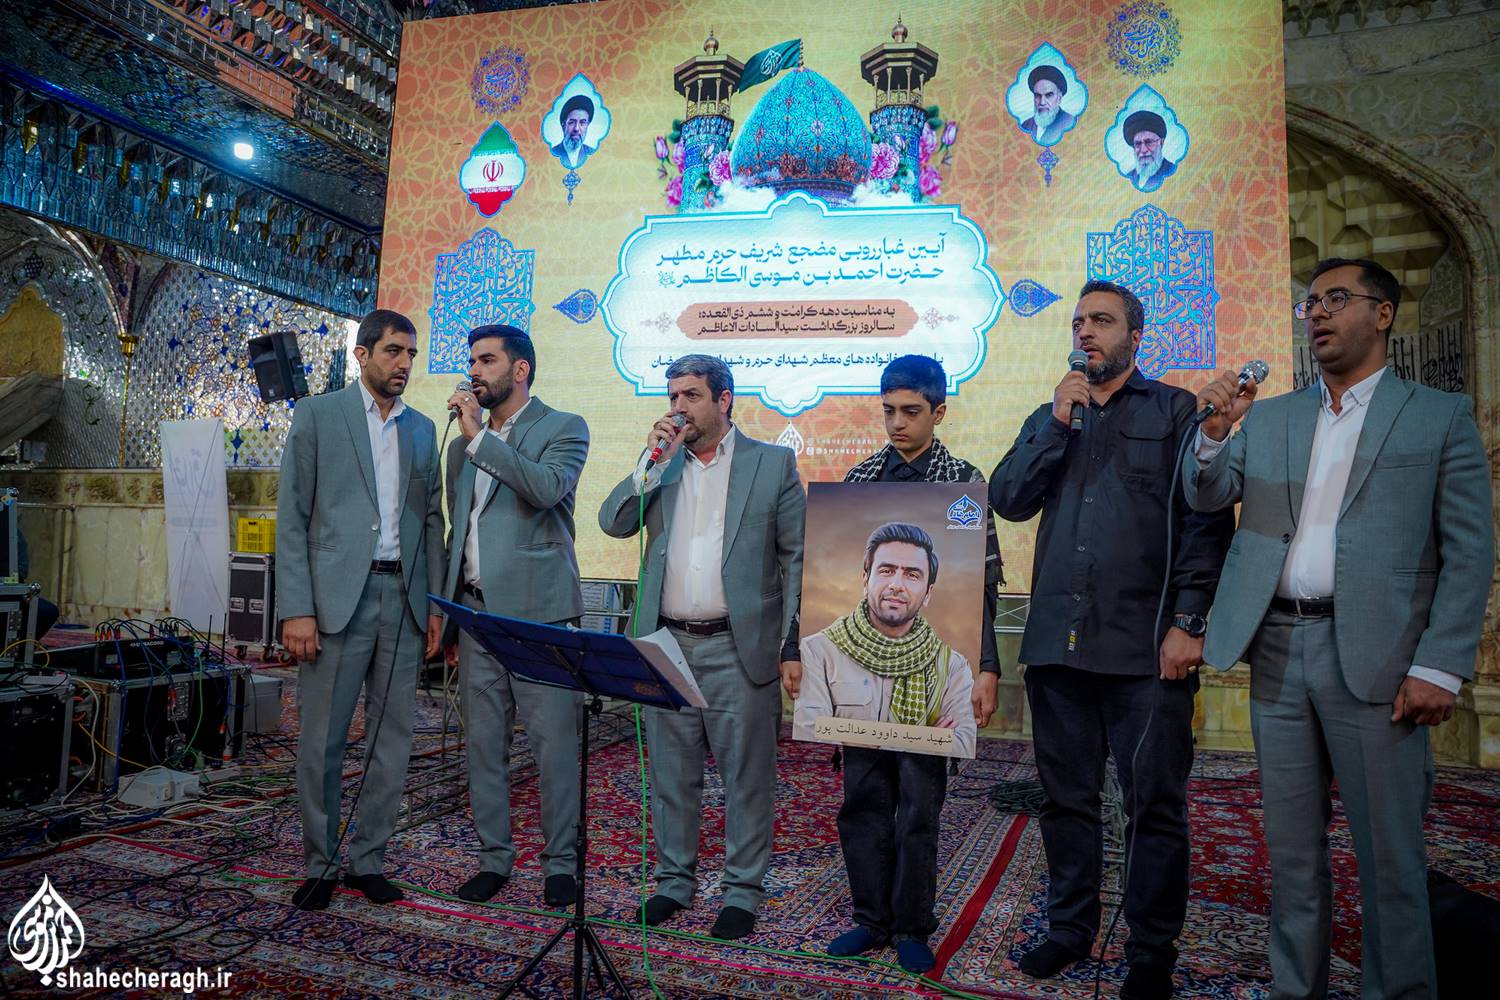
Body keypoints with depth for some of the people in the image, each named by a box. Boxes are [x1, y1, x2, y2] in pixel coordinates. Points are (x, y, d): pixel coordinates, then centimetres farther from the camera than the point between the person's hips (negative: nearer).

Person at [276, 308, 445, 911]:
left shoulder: (422, 429, 14)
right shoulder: (317, 415, 2)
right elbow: (292, 517, -3)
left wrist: (435, 603, 6)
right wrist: (296, 609, -10)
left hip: (403, 598, 4)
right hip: (338, 597, -4)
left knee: (392, 737, 8)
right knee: (321, 740, 3)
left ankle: (368, 860, 21)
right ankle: (319, 865, 19)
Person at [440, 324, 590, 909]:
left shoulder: (563, 428, 0)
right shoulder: (464, 443, 19)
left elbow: (548, 488, -22)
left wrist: (479, 436, -15)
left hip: (537, 612, -6)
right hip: (476, 613, 6)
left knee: (554, 744, -2)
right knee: (483, 744, 10)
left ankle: (561, 863, 11)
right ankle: (495, 858, 23)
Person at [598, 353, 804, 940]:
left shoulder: (773, 463, 1)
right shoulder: (660, 464, 11)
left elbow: (796, 556, -1)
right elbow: (613, 522, 0)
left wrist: (792, 643, -6)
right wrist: (653, 462, -10)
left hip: (738, 646, -3)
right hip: (667, 644, 4)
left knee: (746, 776, 6)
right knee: (670, 775, 14)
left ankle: (743, 891, 22)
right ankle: (675, 880, 30)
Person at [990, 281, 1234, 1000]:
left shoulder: (1177, 412, 5)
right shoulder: (1051, 419, 18)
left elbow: (1207, 522, -2)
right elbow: (1008, 500, 4)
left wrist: (1187, 623, -11)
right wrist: (1057, 419, -3)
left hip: (1146, 645, -4)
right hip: (1057, 639, 4)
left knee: (1155, 805, 4)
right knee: (1066, 798, 13)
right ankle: (1070, 928, 28)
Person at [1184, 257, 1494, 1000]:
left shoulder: (1440, 416, 3)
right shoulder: (1268, 419, 14)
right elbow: (1205, 497, 5)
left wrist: (1440, 668, -11)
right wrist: (1214, 433, -15)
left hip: (1375, 657, -3)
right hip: (1278, 650, 4)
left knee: (1389, 854, 5)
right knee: (1291, 848, 13)